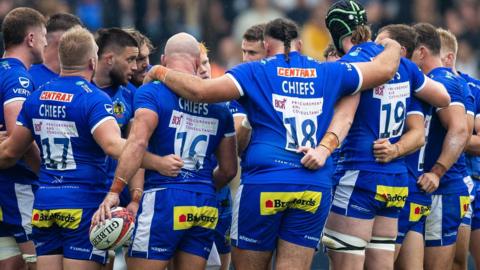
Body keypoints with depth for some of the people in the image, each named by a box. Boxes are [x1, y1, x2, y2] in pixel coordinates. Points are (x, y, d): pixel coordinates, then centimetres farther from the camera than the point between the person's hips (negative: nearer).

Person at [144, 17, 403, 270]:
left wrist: (161, 73, 8)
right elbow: (385, 67, 19)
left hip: (263, 183, -2)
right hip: (315, 189, 3)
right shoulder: (328, 73, 12)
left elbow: (200, 90, -8)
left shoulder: (255, 72, 3)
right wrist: (392, 46, 41)